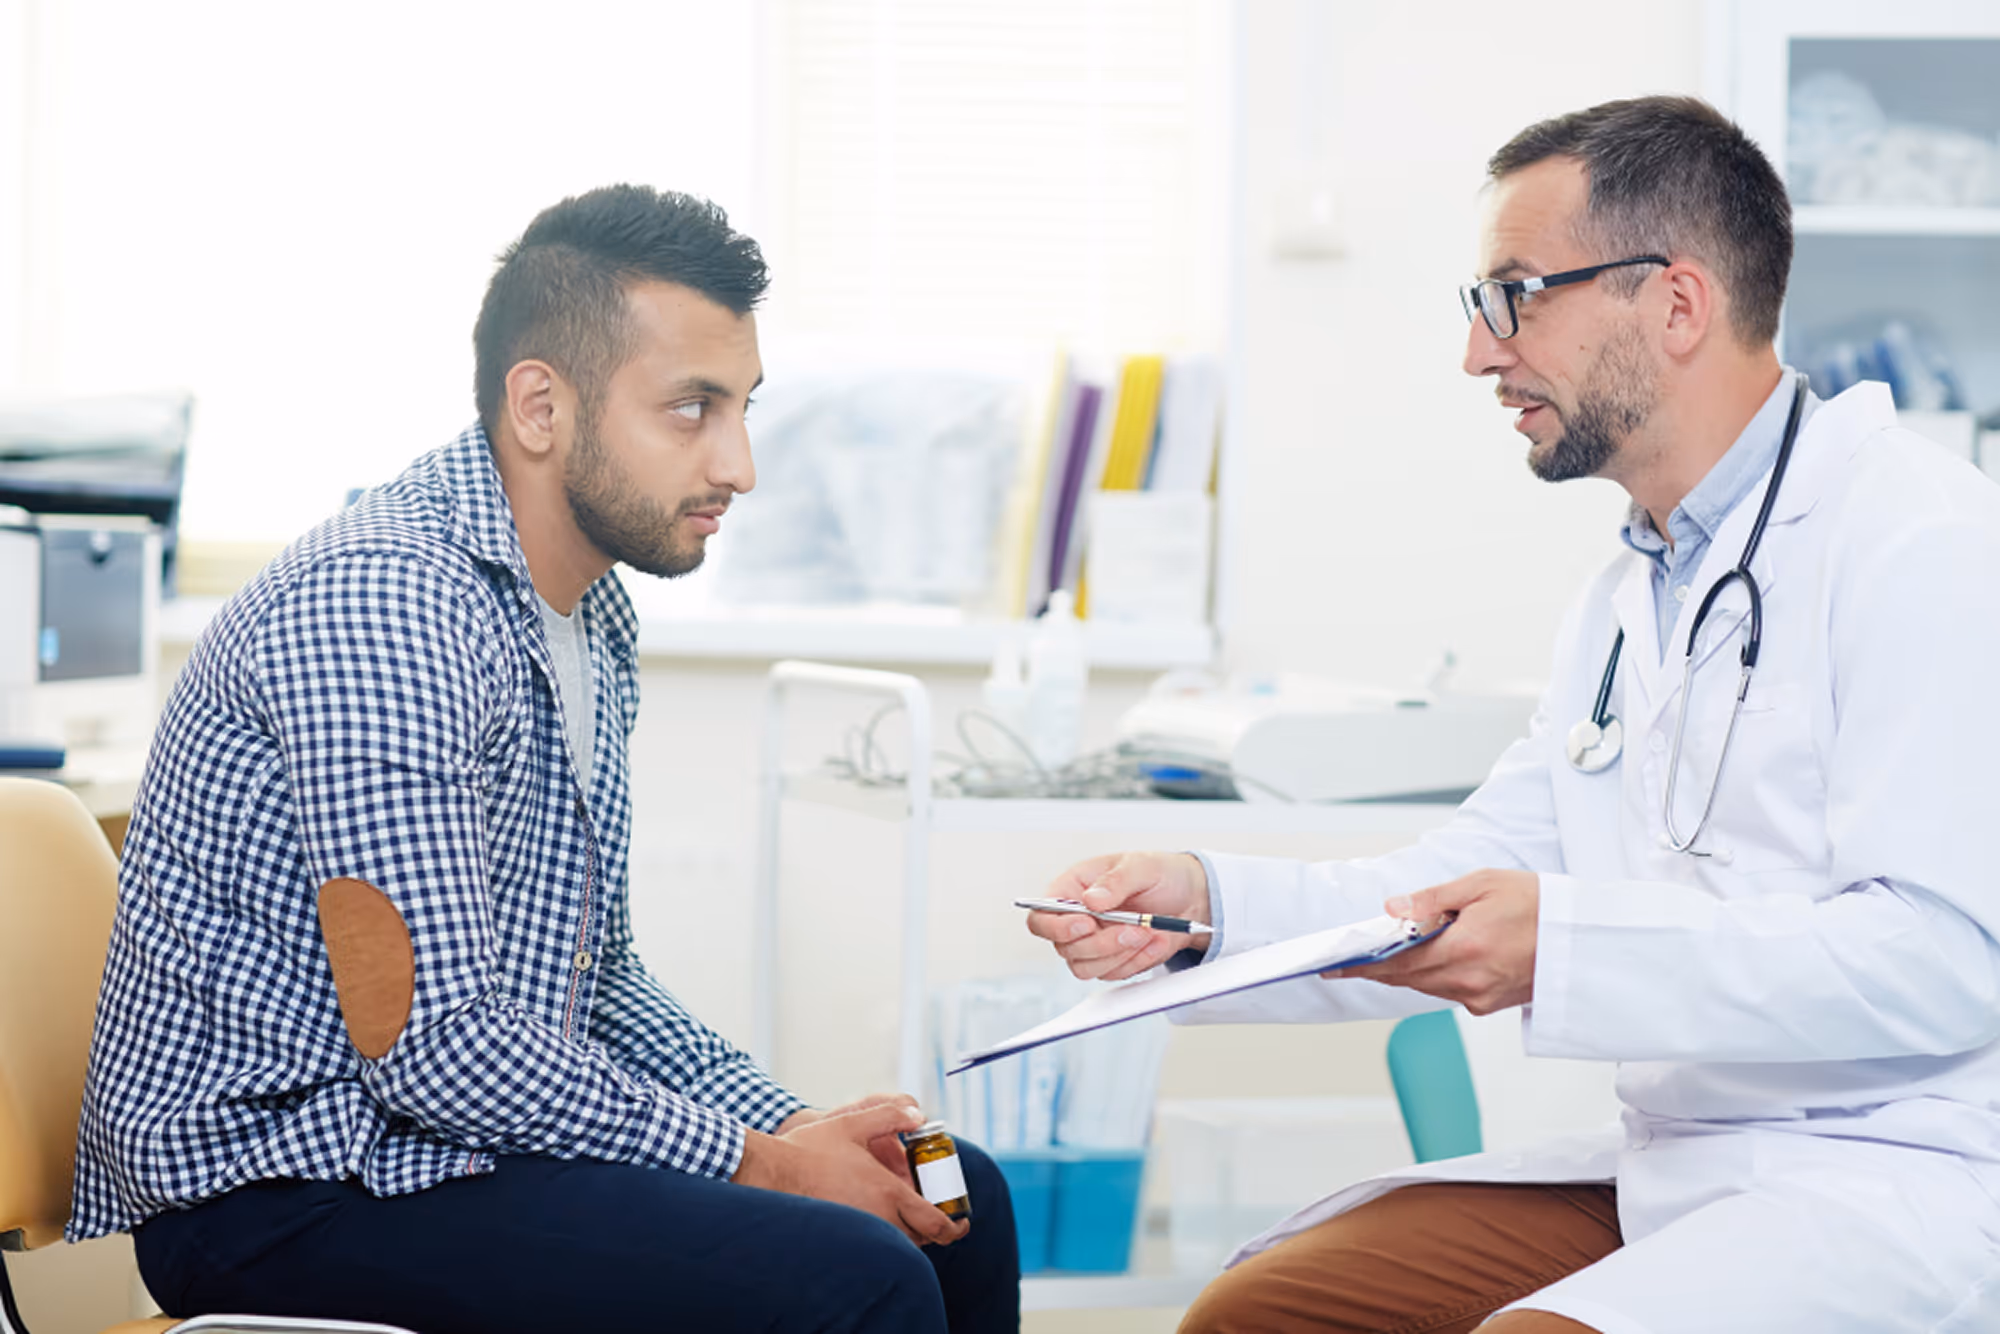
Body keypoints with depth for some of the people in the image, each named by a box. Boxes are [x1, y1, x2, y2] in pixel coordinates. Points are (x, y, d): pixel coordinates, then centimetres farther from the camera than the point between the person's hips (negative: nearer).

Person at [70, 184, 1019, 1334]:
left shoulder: (592, 616, 11)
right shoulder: (380, 603, -21)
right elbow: (427, 1043, -24)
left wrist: (791, 1127, 2)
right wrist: (758, 1163, -16)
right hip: (285, 1184, -10)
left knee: (960, 1205, 12)